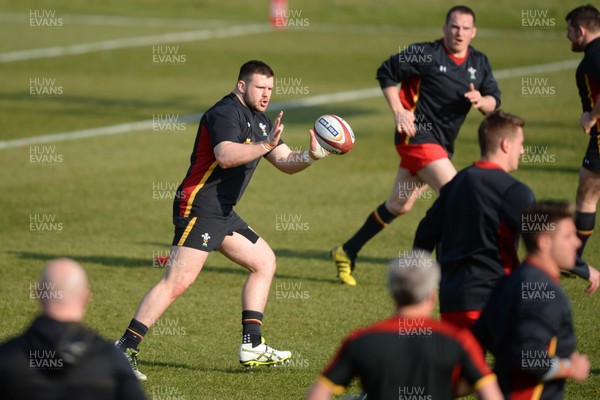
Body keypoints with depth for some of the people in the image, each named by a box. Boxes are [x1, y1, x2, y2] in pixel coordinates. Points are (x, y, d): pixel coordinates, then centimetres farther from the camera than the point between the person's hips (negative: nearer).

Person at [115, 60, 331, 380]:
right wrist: (265, 145, -32)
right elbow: (225, 156, -28)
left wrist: (310, 156, -1)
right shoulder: (226, 113, -12)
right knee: (177, 281, -17)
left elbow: (286, 163, 18)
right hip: (198, 207, -10)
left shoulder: (259, 122, 19)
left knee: (264, 261, 14)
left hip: (222, 212, 10)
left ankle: (251, 346, 14)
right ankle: (126, 348, -16)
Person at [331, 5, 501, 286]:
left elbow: (494, 103, 7)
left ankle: (347, 253, 30)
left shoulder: (479, 63, 7)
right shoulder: (425, 54, -10)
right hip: (418, 134, -8)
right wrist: (398, 111, -11)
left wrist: (481, 100, -16)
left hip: (441, 144, 8)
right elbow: (386, 73, -2)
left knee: (399, 205, 16)